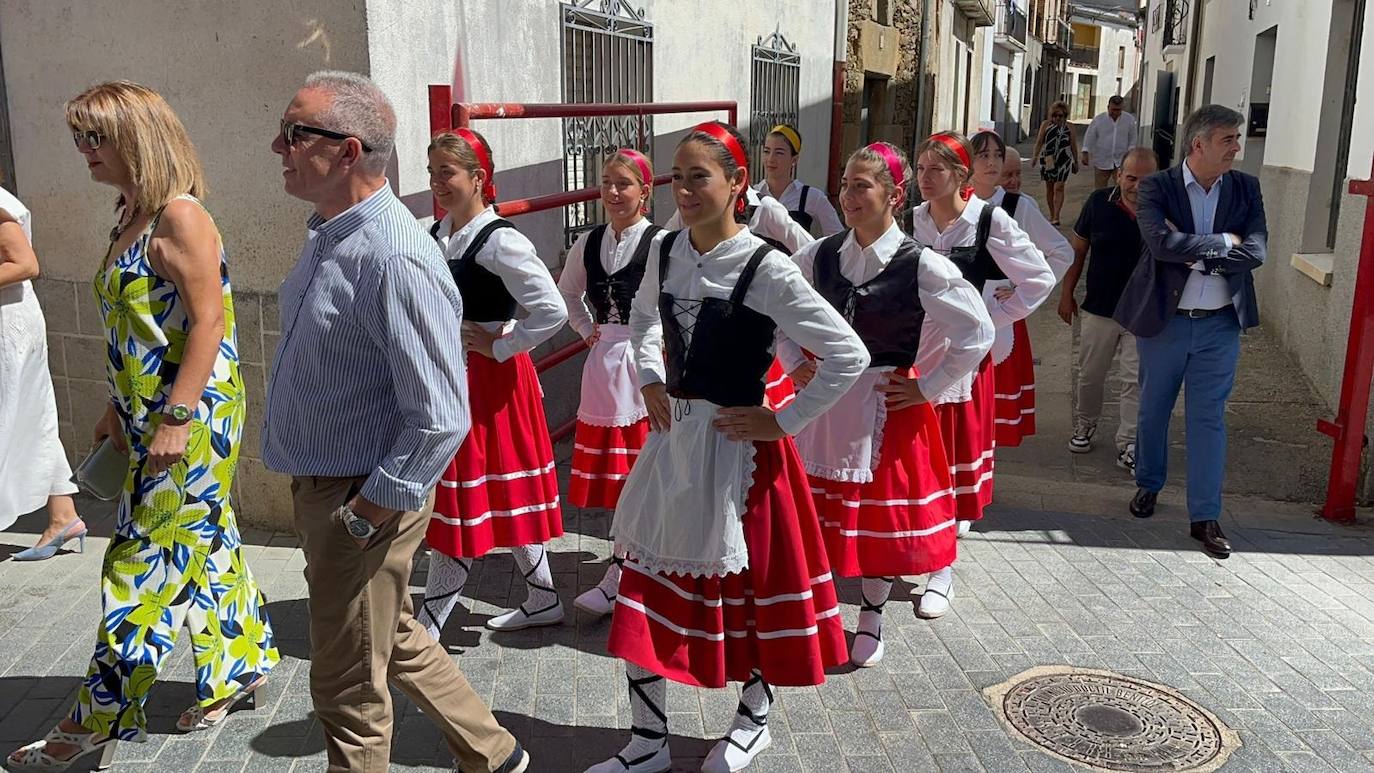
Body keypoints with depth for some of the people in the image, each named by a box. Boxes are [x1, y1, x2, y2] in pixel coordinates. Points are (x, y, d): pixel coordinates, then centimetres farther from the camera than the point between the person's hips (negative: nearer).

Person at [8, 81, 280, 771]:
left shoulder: (179, 217, -15)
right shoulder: (129, 220, 13)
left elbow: (208, 322, -20)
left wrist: (176, 419, -23)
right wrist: (119, 409, 21)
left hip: (194, 414, -9)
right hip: (151, 415, 9)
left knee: (145, 563, -2)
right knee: (202, 545, 17)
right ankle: (243, 662, 33)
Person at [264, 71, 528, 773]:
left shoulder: (396, 257, -26)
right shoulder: (326, 236, 6)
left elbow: (440, 420, -27)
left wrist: (364, 514, -20)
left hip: (365, 502, -10)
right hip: (318, 487, 10)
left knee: (348, 688, 9)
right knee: (397, 642, 25)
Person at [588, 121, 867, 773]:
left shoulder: (766, 269, -17)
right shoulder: (665, 249, 2)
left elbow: (849, 356, -17)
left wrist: (784, 422, -13)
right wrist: (650, 380, 9)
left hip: (737, 445, -6)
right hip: (673, 438, 6)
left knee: (748, 578, 11)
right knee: (647, 575, 9)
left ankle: (754, 718, 38)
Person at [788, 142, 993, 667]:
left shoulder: (922, 266, -13)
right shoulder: (820, 255, 0)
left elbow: (977, 334, -8)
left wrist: (926, 388, -8)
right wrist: (796, 363, 8)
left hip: (885, 406, -3)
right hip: (824, 400, 3)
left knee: (881, 514, 8)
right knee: (816, 509, 10)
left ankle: (872, 614, 29)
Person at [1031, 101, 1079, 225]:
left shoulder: (1069, 127, 2)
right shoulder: (1046, 125, 3)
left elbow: (1074, 146, 8)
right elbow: (1039, 142, 2)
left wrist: (1076, 162, 11)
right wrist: (1035, 156, -6)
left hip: (1063, 161, -2)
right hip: (1047, 160, 2)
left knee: (1058, 188, -11)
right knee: (1049, 188, 10)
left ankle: (1056, 217, -14)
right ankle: (1052, 215, 22)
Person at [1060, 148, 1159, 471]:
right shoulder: (1099, 202, -6)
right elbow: (1078, 250, 4)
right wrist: (1067, 294, 6)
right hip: (1098, 309, 2)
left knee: (1137, 380, 1)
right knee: (1090, 375, 14)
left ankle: (1128, 445, 10)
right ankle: (1085, 425, 36)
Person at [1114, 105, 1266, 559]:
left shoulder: (1246, 189, 1)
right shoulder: (1157, 188, -9)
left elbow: (1256, 252, -10)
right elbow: (1161, 242, -26)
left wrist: (1194, 253, -17)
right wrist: (1223, 242, -18)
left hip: (1221, 323, 2)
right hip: (1164, 319, -1)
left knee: (1209, 418, 4)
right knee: (1153, 410, 14)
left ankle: (1205, 517, 10)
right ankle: (1148, 484, 37)